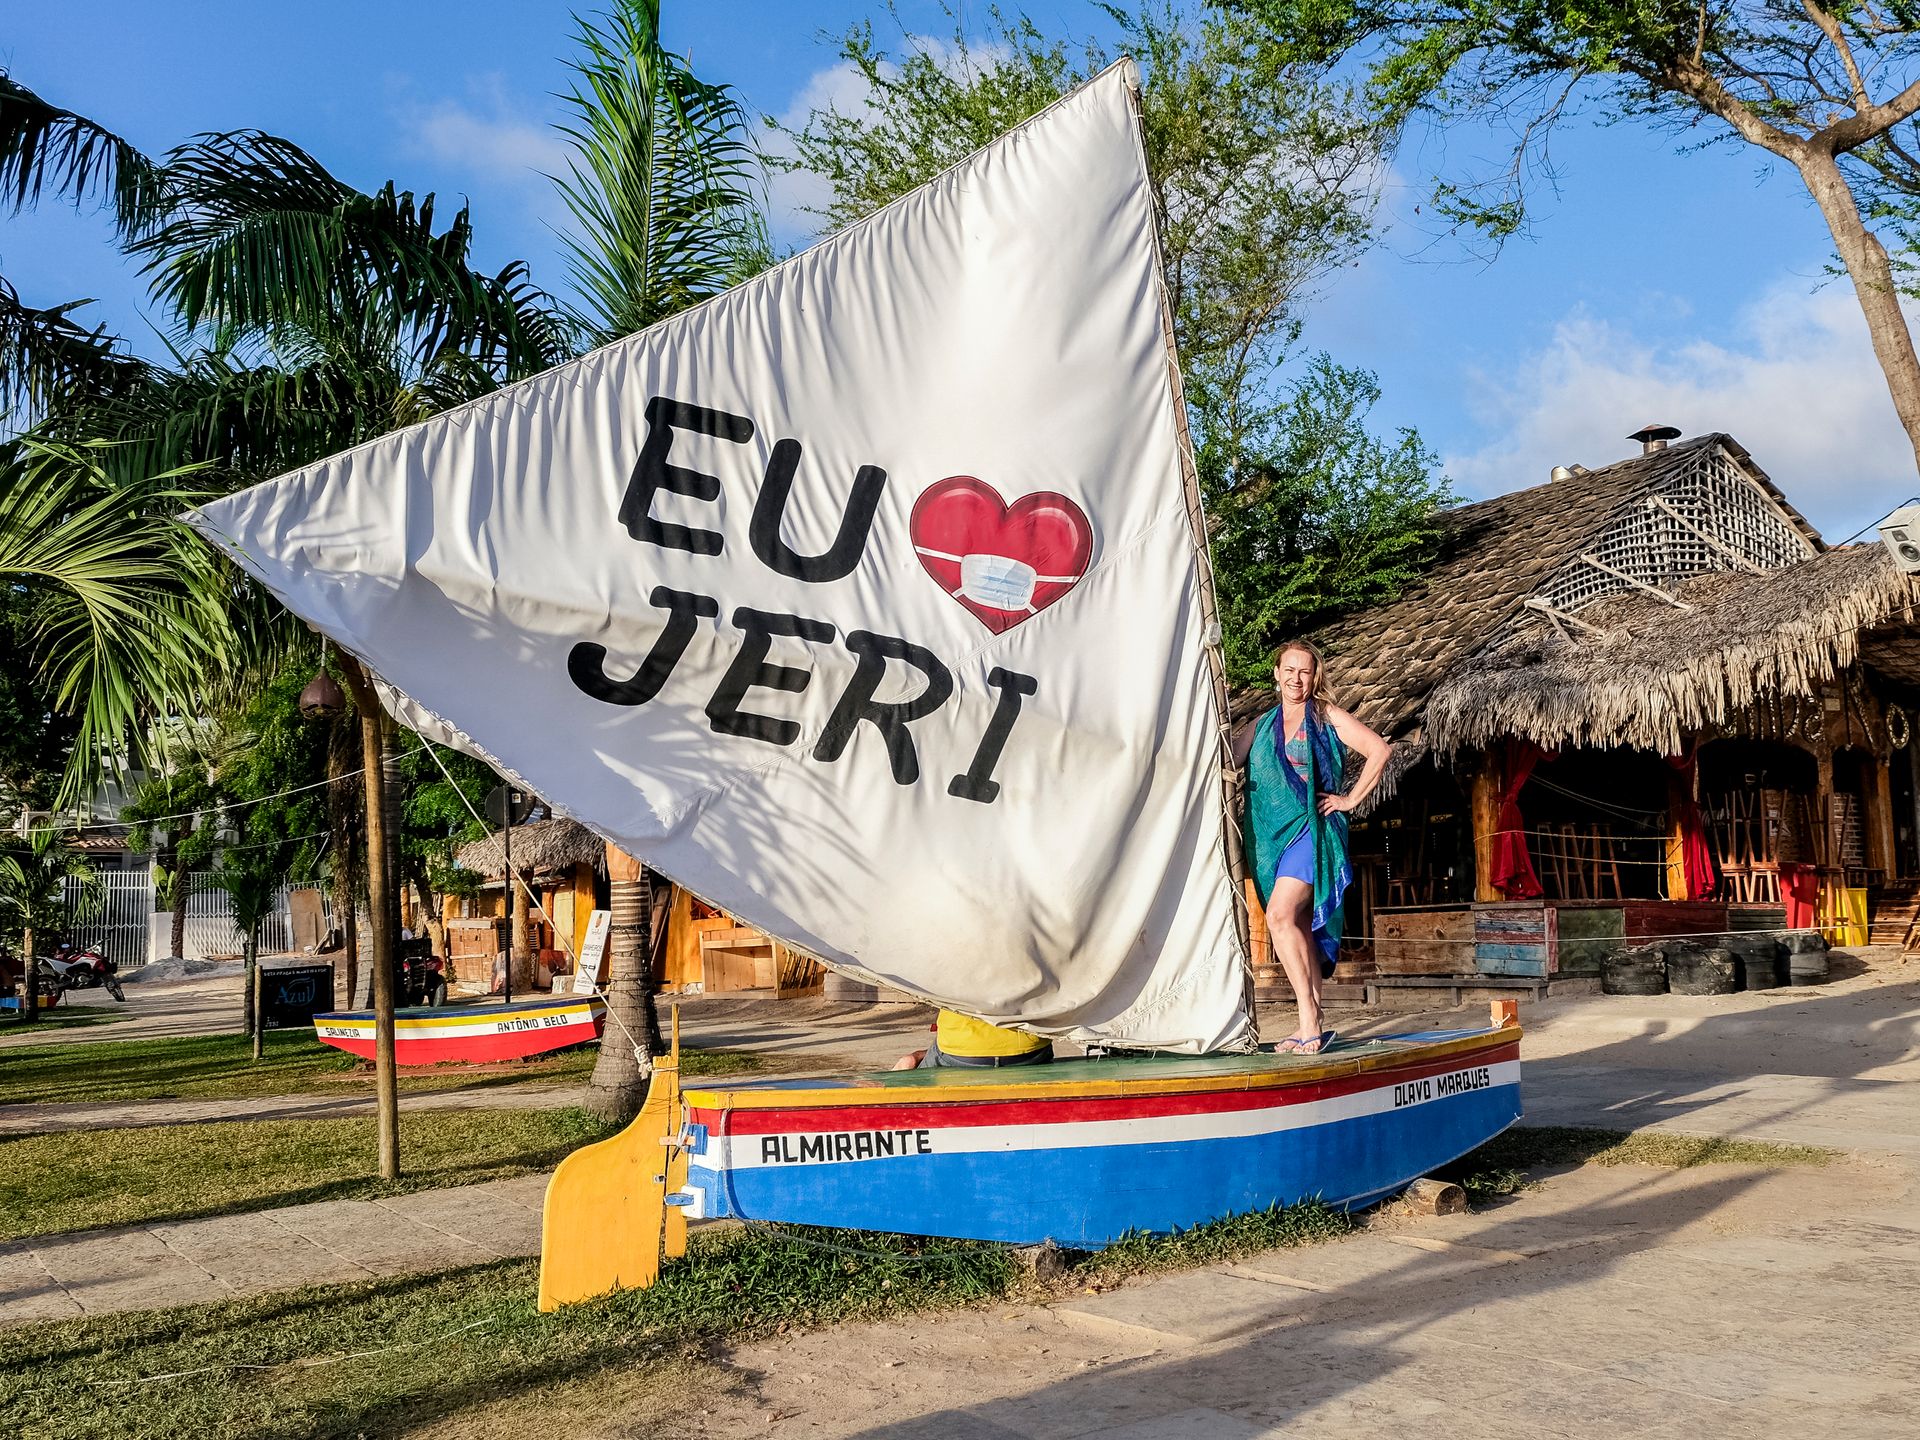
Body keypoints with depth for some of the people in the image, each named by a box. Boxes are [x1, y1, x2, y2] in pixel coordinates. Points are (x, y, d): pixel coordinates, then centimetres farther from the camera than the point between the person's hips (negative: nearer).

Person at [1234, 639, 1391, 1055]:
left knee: (1281, 915, -23)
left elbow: (1379, 750, -4)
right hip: (1271, 834, 6)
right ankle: (1311, 1026, 12)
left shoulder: (1327, 718, 2)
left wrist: (1350, 799, -5)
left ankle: (1309, 1022, -22)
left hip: (1311, 829, -6)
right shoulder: (1261, 725, 15)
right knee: (1299, 928, 8)